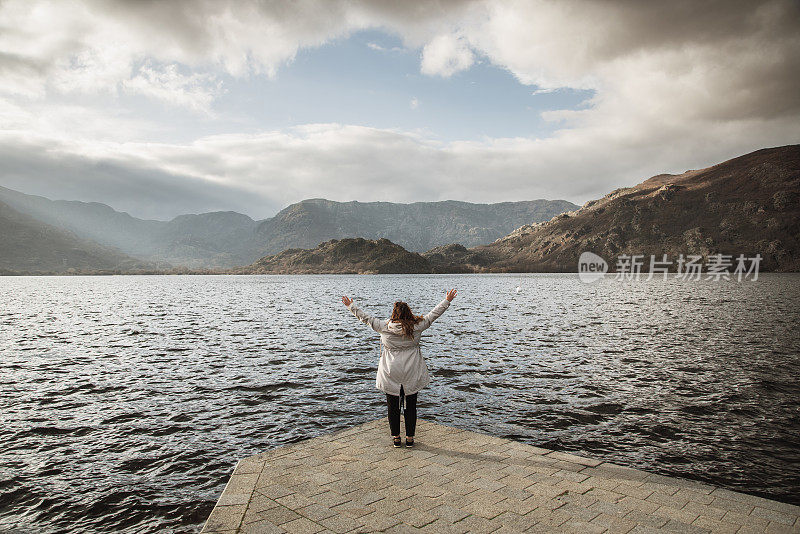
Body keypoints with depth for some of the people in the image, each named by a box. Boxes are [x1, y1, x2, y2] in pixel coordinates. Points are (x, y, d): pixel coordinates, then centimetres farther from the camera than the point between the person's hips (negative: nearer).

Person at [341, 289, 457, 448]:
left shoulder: (384, 327, -10)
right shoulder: (417, 326, -9)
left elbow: (366, 318, 1)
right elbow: (434, 314, 0)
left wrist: (351, 306, 14)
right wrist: (447, 301, 11)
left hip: (391, 375, 0)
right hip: (412, 375, 1)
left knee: (393, 407, 12)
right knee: (411, 407, 12)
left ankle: (396, 438, 19)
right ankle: (410, 438, 18)